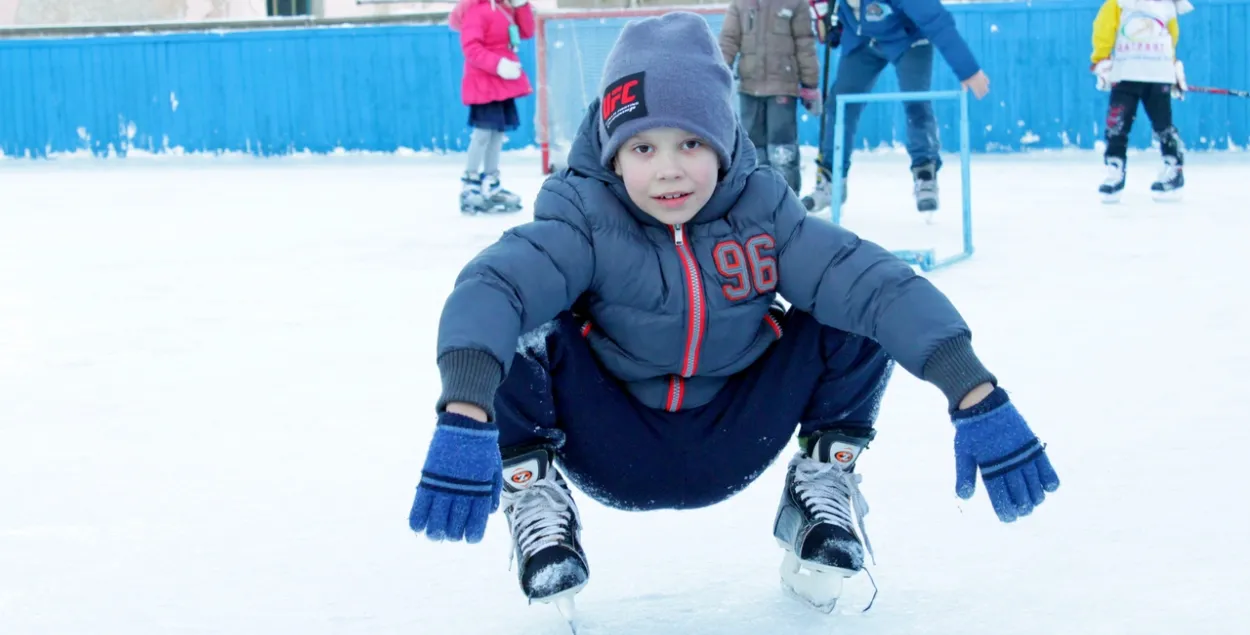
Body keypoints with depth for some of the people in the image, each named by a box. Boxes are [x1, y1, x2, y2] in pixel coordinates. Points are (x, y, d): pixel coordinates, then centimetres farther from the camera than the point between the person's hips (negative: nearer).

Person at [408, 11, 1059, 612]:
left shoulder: (761, 212, -13)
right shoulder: (584, 220, -20)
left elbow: (877, 284, -22)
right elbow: (489, 286, -37)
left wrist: (974, 398, -35)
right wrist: (464, 415, -56)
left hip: (729, 449, 2)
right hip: (611, 452, -2)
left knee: (853, 315, -16)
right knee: (515, 338, -30)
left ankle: (823, 482, 4)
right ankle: (533, 493, -5)